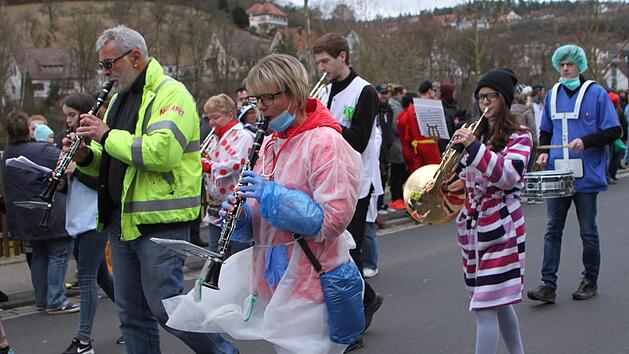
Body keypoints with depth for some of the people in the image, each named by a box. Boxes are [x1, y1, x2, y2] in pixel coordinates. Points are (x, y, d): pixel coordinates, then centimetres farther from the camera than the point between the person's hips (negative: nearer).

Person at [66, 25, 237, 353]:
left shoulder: (171, 93, -10)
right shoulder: (120, 98, 18)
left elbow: (162, 152, -26)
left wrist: (107, 136, -17)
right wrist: (86, 156, 1)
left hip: (160, 221, -8)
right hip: (121, 221, 9)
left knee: (165, 306, -6)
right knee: (132, 314, 12)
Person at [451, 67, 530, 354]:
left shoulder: (519, 135, -5)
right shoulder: (479, 132, 14)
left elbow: (508, 176, -22)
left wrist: (474, 146, -30)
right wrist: (460, 183, 1)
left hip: (500, 227, -7)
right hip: (473, 223, 7)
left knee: (486, 307, -11)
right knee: (499, 303, 17)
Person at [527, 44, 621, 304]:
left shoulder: (596, 93, -3)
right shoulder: (553, 95, 11)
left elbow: (614, 131, -5)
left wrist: (585, 141, -18)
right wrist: (544, 151, 2)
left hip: (586, 175, -4)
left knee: (588, 231, 6)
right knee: (552, 229, 0)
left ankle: (590, 281, 20)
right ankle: (548, 285, 1)